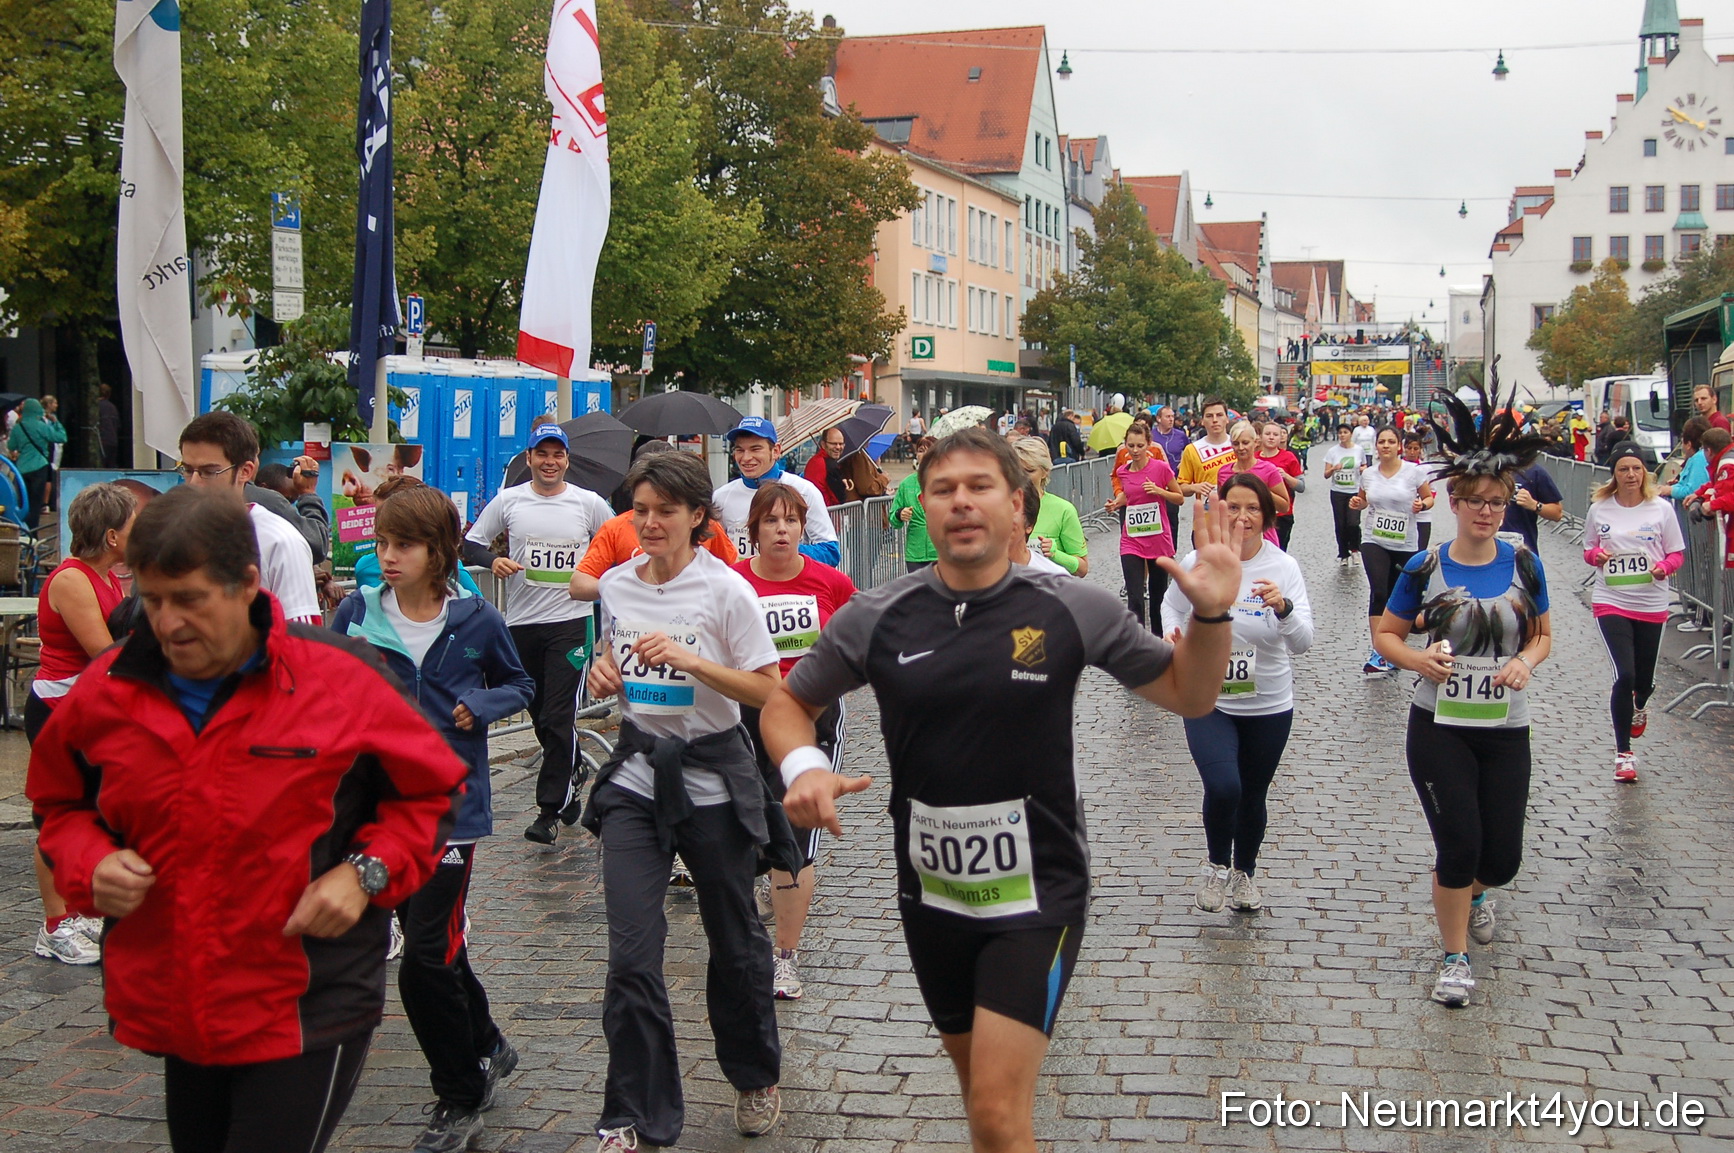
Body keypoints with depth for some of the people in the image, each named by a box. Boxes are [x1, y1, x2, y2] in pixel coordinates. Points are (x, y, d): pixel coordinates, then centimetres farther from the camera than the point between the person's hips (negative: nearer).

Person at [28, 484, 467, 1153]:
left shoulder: (340, 680, -9)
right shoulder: (104, 694, 1)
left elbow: (433, 792, 3)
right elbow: (60, 804, 19)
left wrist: (368, 872, -13)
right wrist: (90, 863, -2)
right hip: (172, 1016, 5)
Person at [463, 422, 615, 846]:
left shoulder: (589, 503, 3)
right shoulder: (509, 500, 5)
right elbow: (471, 542, 9)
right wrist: (493, 560, -10)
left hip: (570, 622, -3)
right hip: (521, 621, 3)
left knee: (558, 718, -10)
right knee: (540, 715, 13)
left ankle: (550, 810, -6)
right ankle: (570, 785, 34)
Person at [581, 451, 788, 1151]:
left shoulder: (725, 590, -11)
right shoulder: (616, 585, 4)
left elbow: (766, 691, -11)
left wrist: (689, 660, -23)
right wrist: (604, 670, -1)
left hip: (711, 778, -3)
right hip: (635, 777, 3)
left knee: (734, 942, 12)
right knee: (630, 954, -6)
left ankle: (756, 1080, 37)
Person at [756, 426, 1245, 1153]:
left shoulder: (1075, 611, -9)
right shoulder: (874, 620, -6)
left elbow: (1188, 695, 1)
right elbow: (787, 703, 7)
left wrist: (1211, 614, -18)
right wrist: (802, 766, -15)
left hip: (1038, 890, -3)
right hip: (930, 893, 3)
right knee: (972, 1068, 22)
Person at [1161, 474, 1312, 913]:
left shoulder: (1284, 567, -10)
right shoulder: (1198, 562, -9)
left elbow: (1303, 643, -16)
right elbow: (1171, 607, 11)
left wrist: (1284, 608, -36)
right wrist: (1176, 638, -9)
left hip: (1269, 707, 1)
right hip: (1208, 702, -1)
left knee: (1252, 798, 16)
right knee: (1223, 788, -22)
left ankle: (1244, 871, 45)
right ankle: (1217, 863, 9)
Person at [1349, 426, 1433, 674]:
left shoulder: (1414, 472, -5)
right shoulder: (1368, 474, 4)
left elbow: (1429, 498, 5)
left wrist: (1422, 505, -17)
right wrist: (1357, 504, -3)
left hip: (1405, 544, 0)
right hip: (1374, 542, 0)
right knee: (1378, 592, -17)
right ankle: (1377, 652, -21)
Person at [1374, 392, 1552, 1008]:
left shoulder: (1523, 564, -2)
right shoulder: (1425, 568, -6)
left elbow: (1543, 635, 10)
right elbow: (1386, 634, 4)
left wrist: (1525, 661, -12)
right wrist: (1418, 659, -17)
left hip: (1506, 730, 2)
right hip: (1439, 727, -2)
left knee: (1502, 859, 7)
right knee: (1459, 845, -7)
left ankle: (1475, 891, 45)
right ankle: (1455, 957, 15)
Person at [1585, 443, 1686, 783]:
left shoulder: (1661, 509, -3)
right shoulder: (1599, 509, 0)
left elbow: (1677, 553, 3)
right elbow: (1589, 549, 12)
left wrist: (1664, 567, -19)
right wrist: (1595, 555, -11)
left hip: (1652, 604, 1)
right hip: (1611, 602, -1)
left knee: (1644, 678, 14)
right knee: (1624, 675, -13)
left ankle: (1639, 706, 55)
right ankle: (1623, 753, 0)